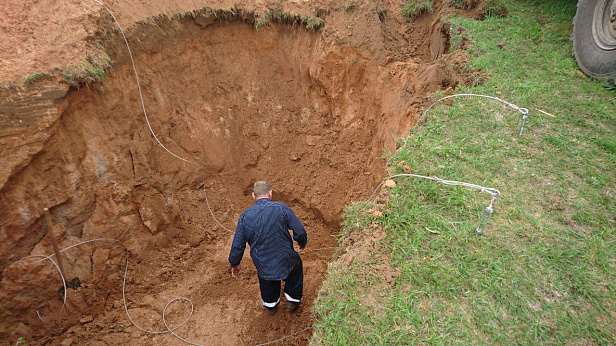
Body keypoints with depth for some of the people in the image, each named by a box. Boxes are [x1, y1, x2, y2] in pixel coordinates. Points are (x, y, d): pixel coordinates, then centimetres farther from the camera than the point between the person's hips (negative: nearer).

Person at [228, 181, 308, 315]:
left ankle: (270, 305, 58)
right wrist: (302, 242, 10)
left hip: (262, 265, 2)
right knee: (296, 265, 32)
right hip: (285, 261, -2)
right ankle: (293, 300, 45)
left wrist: (234, 264, 14)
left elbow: (237, 245, -4)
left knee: (266, 280, 35)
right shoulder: (281, 208, -17)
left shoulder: (245, 216, -10)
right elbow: (300, 232, -14)